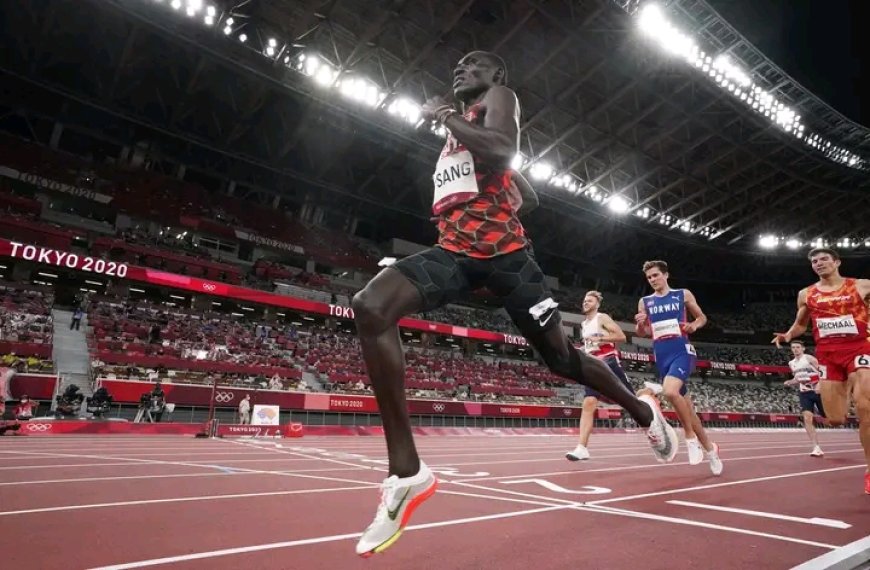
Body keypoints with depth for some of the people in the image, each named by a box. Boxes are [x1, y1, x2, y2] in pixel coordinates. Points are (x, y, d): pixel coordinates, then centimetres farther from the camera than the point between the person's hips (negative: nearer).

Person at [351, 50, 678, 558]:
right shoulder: (460, 119, 28)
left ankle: (645, 412, 38)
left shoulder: (499, 97, 6)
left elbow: (503, 152, -19)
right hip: (453, 250, 6)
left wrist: (447, 117, -6)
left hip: (503, 249, -6)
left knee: (562, 357, 5)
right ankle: (407, 470, -24)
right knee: (371, 306, -23)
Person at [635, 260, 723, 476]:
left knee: (669, 391, -30)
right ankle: (709, 448, 27)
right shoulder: (644, 302, 11)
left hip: (682, 351, -4)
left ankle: (691, 438, -9)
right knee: (684, 403, 9)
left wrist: (694, 325, -8)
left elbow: (702, 317, 14)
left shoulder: (683, 294, 5)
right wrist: (640, 324, -10)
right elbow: (641, 333, 13)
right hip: (662, 356, 4)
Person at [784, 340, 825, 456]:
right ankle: (816, 448, -12)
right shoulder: (791, 363, 12)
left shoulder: (809, 358, -7)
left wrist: (819, 385, -26)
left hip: (818, 391, -4)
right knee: (807, 418, -12)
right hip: (804, 393, 4)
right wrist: (790, 382, 2)